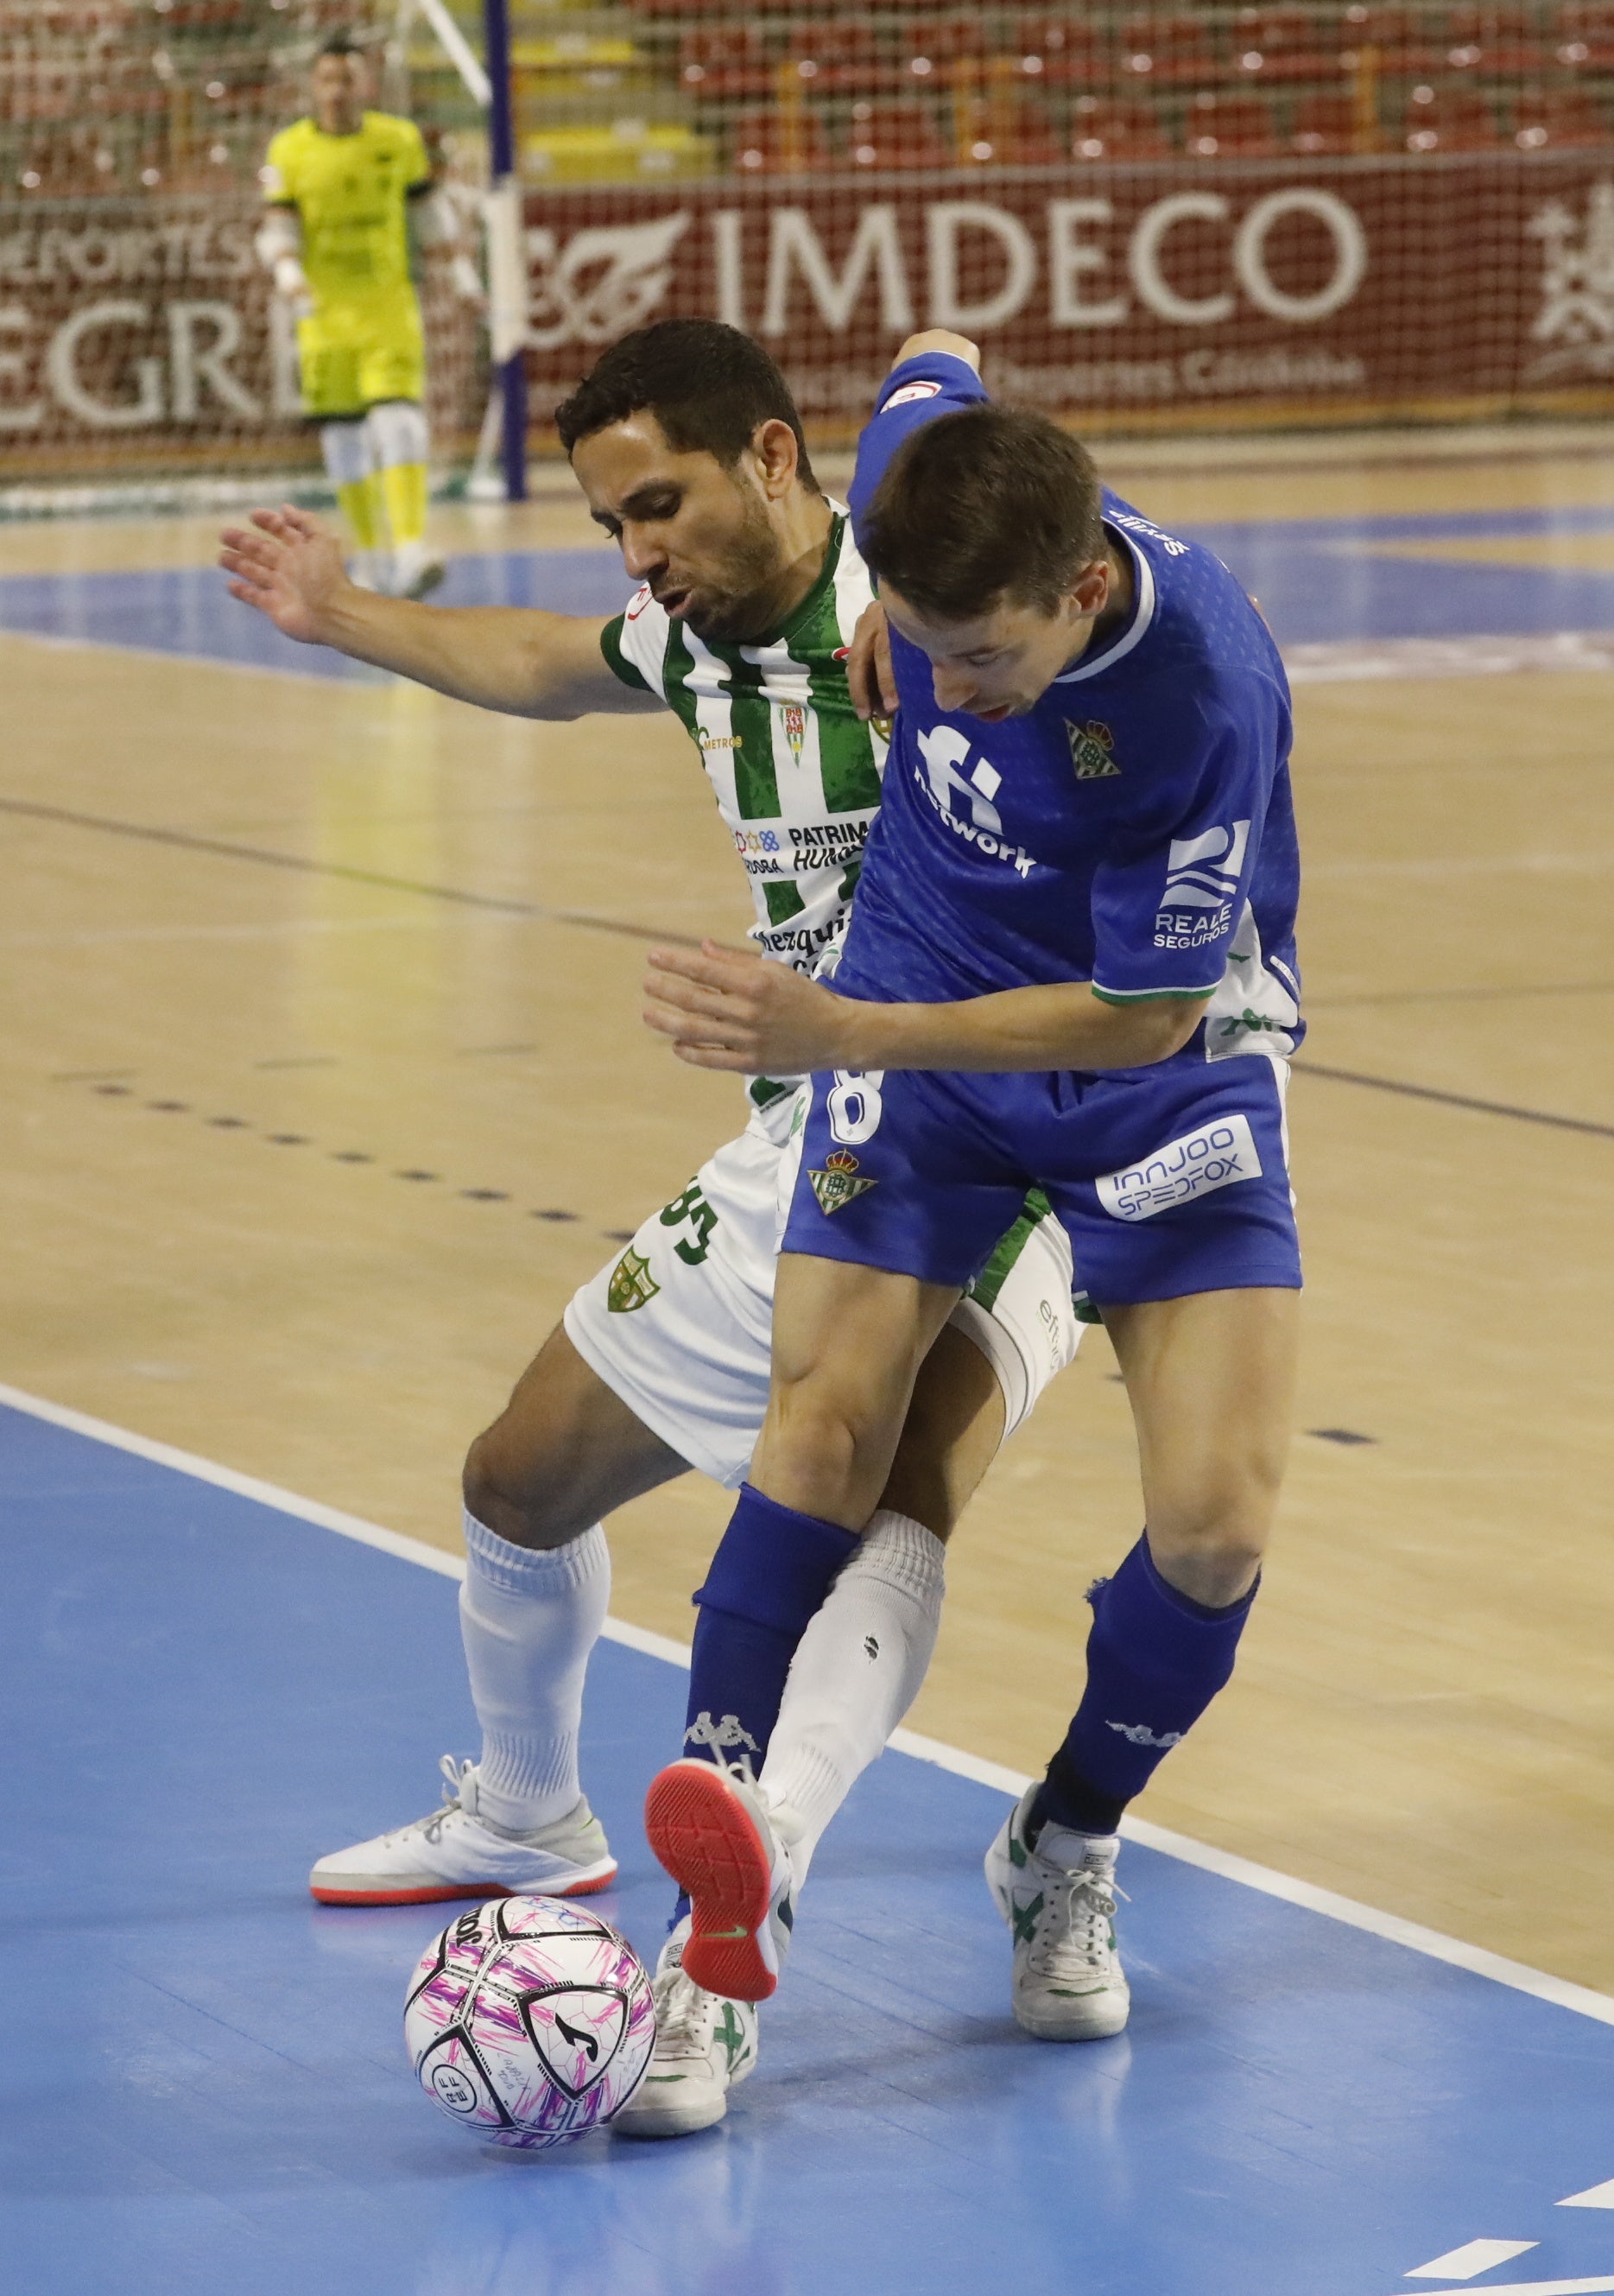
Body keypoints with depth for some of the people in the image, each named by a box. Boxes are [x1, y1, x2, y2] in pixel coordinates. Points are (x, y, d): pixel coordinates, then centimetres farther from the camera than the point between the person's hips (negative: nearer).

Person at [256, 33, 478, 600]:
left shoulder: (400, 140, 2)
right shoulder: (289, 151, -1)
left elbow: (430, 203, 15)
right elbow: (276, 228, -4)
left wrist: (461, 263, 9)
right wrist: (287, 272, -24)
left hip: (390, 308, -1)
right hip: (324, 315, 1)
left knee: (398, 420, -17)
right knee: (343, 436, 6)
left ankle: (410, 550, -26)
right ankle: (371, 555, 23)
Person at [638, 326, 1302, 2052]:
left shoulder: (1207, 693, -35)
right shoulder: (921, 488, -21)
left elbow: (1142, 1015, -24)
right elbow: (936, 359, 6)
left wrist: (837, 1033, -29)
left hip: (1165, 1054, -3)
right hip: (922, 1012, 3)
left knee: (1216, 1522, -13)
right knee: (824, 1432, -17)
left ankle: (1065, 1854, 15)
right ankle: (725, 1899, -19)